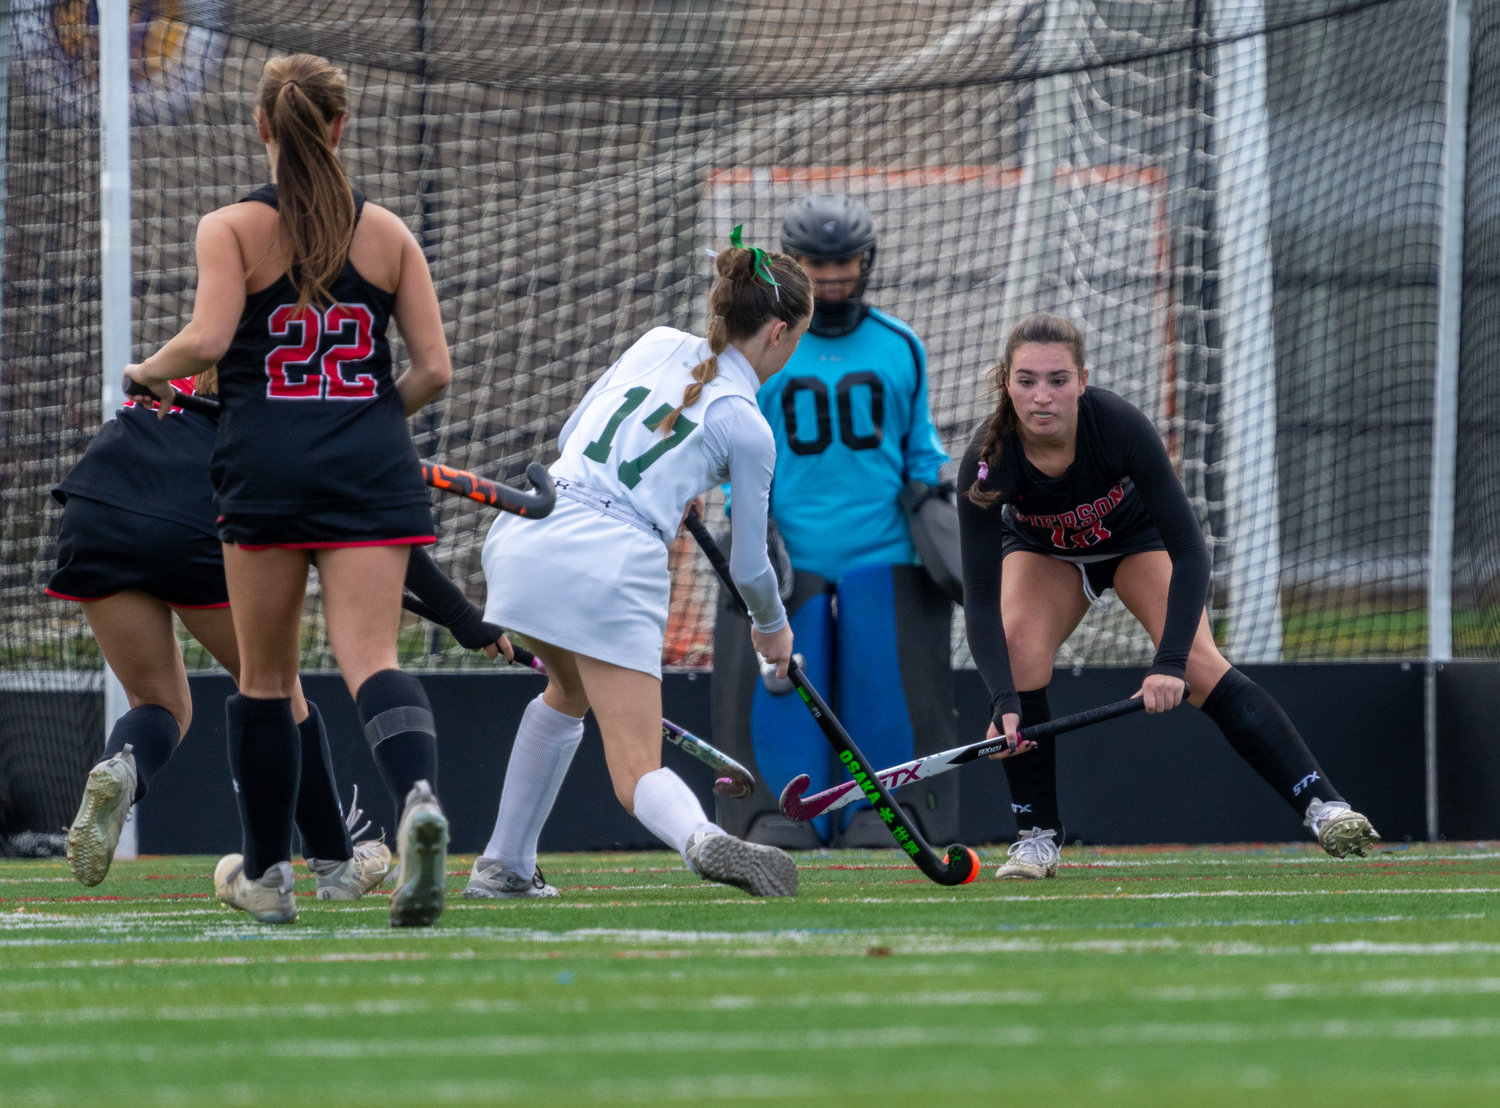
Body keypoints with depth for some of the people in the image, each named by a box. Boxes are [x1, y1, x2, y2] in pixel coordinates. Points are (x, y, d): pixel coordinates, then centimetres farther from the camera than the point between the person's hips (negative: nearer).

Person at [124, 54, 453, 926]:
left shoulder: (232, 228, -1)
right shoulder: (387, 233, 8)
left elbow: (207, 340, -14)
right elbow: (434, 369, 4)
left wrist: (150, 371, 7)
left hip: (266, 463, -1)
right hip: (371, 466, 1)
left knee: (267, 675, 12)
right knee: (372, 658, -7)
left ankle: (266, 874, 21)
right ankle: (420, 794, -38)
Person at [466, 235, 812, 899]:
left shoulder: (657, 344, 15)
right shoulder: (747, 429, 3)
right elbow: (749, 567, 11)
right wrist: (772, 628, 31)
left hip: (523, 538, 5)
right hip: (611, 565, -5)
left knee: (570, 691, 34)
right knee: (638, 775, -6)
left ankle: (502, 868, 35)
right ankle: (704, 840, -40)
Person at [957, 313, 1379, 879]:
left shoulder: (1120, 426, -37)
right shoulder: (986, 463, -35)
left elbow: (1190, 551, -35)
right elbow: (980, 599, -36)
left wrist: (1170, 663, -45)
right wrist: (1003, 702, -50)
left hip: (1137, 537, -1)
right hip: (1043, 551, 1)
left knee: (1198, 664, -21)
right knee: (1018, 651, -26)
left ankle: (1321, 804, -23)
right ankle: (1038, 837, -12)